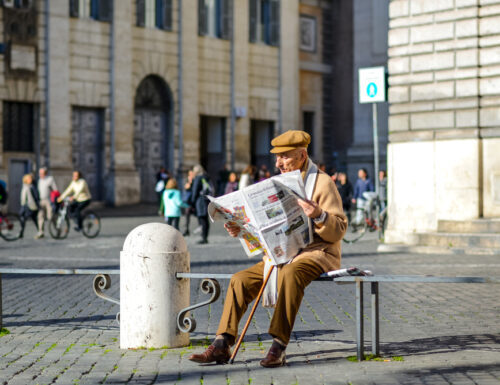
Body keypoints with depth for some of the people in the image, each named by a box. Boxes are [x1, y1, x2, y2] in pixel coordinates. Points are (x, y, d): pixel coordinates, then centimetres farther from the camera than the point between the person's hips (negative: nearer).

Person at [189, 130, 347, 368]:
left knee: (290, 274, -38)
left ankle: (278, 347, -37)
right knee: (240, 279, -9)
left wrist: (319, 215, -31)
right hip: (283, 254, 7)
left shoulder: (322, 183, -6)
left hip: (317, 253, -7)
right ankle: (222, 345, -8)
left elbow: (339, 231, -12)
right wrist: (242, 230, 1)